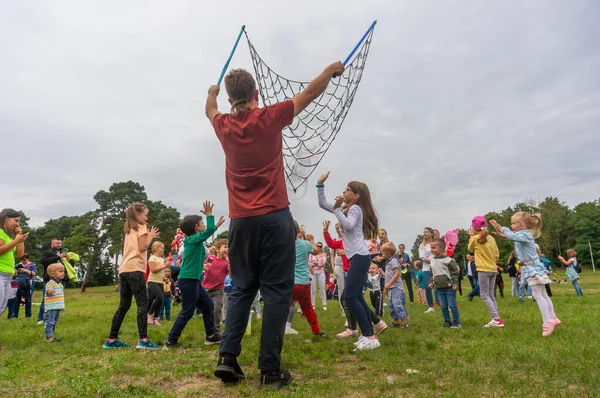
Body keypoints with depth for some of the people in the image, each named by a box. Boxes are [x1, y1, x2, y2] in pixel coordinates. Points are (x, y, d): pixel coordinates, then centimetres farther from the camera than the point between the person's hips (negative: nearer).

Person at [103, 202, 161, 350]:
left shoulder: (129, 229, 24)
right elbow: (142, 248, -11)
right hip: (134, 269, -8)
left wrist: (149, 237, 20)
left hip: (124, 270, 8)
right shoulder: (141, 228, 0)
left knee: (124, 305, 14)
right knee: (143, 304, -9)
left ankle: (111, 339, 18)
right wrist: (150, 236, 3)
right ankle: (143, 340, -15)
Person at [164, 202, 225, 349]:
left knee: (208, 305, 13)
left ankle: (211, 336, 21)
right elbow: (209, 231, -21)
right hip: (188, 280, -10)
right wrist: (209, 215, -10)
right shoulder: (193, 239, -12)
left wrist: (217, 225, 30)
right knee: (187, 312, -5)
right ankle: (170, 341, 3)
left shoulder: (195, 240, 14)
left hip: (193, 280, 10)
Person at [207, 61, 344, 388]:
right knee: (276, 290, 0)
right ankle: (270, 368, 2)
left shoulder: (224, 126, 7)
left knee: (242, 289, 14)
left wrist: (211, 94, 54)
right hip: (274, 217, -4)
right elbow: (309, 94, 10)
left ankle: (227, 356, 8)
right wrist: (331, 70, 27)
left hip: (240, 221, 4)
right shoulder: (270, 118, -3)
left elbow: (210, 110, 33)